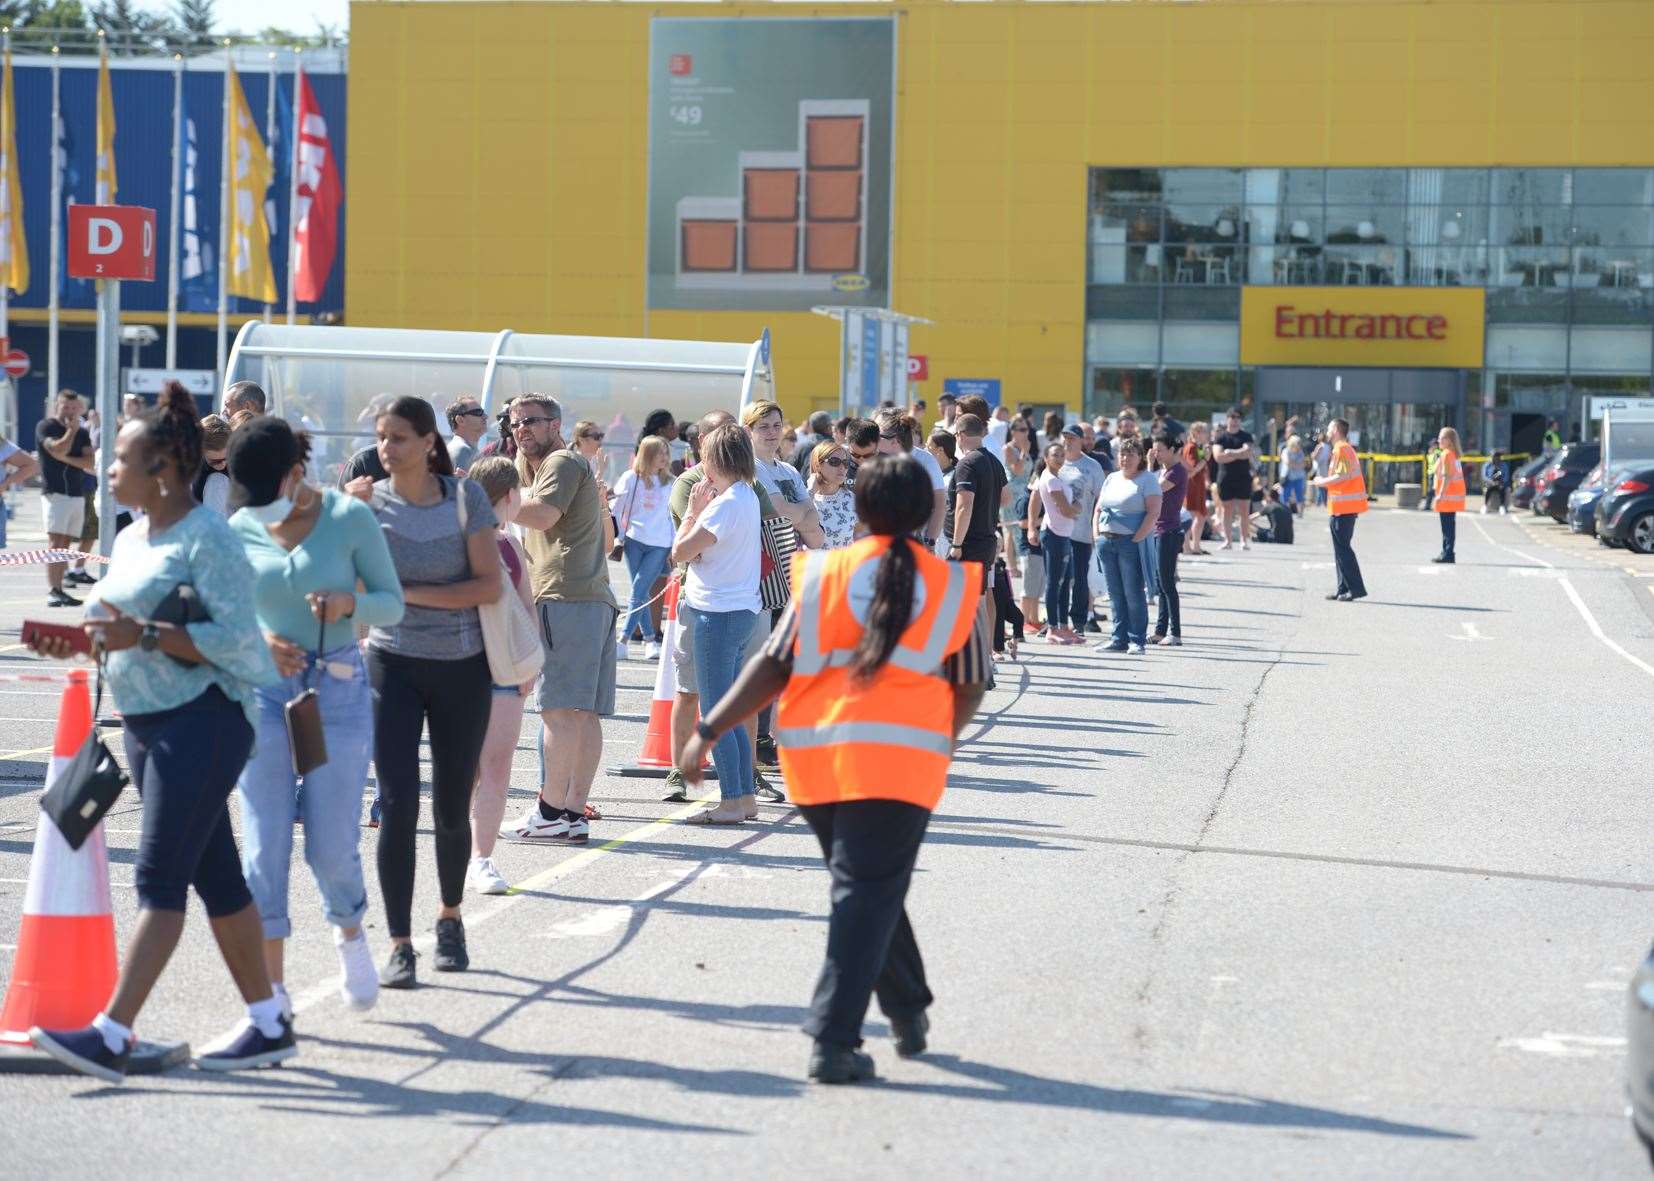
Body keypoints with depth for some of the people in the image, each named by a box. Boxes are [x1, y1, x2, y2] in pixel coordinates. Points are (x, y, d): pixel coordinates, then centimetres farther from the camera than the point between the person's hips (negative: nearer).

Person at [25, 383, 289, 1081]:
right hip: (146, 725, 9)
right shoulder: (131, 539, 15)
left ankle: (111, 1036, -14)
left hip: (202, 722, -9)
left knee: (160, 878, -10)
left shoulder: (207, 539, -12)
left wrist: (143, 635, -24)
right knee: (214, 876, 12)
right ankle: (269, 1026, 19)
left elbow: (237, 641, -19)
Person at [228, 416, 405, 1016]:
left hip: (338, 689, -2)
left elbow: (393, 601, 0)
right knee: (264, 844, -4)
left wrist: (349, 603, -20)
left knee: (331, 845, 1)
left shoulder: (349, 518, -5)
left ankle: (349, 932, 34)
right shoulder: (241, 529, 1)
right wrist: (257, 639, -10)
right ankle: (272, 989, 2)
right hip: (263, 690, 2)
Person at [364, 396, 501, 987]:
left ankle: (450, 917, 34)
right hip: (394, 666, 0)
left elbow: (489, 585, -8)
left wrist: (411, 593, -15)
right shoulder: (370, 504, -3)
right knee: (398, 806, -10)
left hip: (462, 668, 1)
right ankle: (399, 945, -5)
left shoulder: (465, 497, -4)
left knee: (452, 808, 9)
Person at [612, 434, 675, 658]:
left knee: (639, 591, -10)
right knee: (641, 592, 1)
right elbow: (617, 509, 8)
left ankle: (623, 638, -11)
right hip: (635, 540, 0)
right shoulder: (630, 478, 4)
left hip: (660, 544, 0)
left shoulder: (669, 482, 8)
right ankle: (649, 639, 8)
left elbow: (674, 516, 12)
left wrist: (674, 546, 8)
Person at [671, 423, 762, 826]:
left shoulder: (726, 504, -17)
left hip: (718, 614, -10)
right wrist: (701, 507, 6)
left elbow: (681, 551, -17)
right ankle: (745, 797, 17)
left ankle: (732, 801, -4)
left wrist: (693, 509, -4)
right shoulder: (746, 497, 13)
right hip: (740, 609, 10)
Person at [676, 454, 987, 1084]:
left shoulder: (822, 573, 5)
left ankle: (908, 1010, 32)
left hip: (813, 751, 3)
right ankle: (833, 1040, -12)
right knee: (869, 895, -3)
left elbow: (773, 666, 0)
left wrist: (709, 731, 3)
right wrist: (941, 739, 26)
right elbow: (970, 688, 8)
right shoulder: (953, 585, 4)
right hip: (900, 757, -2)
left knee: (863, 887, 19)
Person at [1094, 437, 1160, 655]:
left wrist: (1137, 538, -16)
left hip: (1131, 542, -6)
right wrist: (1097, 534, 7)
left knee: (1133, 593, -5)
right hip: (1107, 541, 6)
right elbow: (1099, 509, 20)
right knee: (1115, 594, 8)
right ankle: (1119, 638, 13)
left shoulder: (1148, 480, -3)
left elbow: (1153, 513, -12)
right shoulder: (1112, 478, 17)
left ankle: (1137, 640, 0)